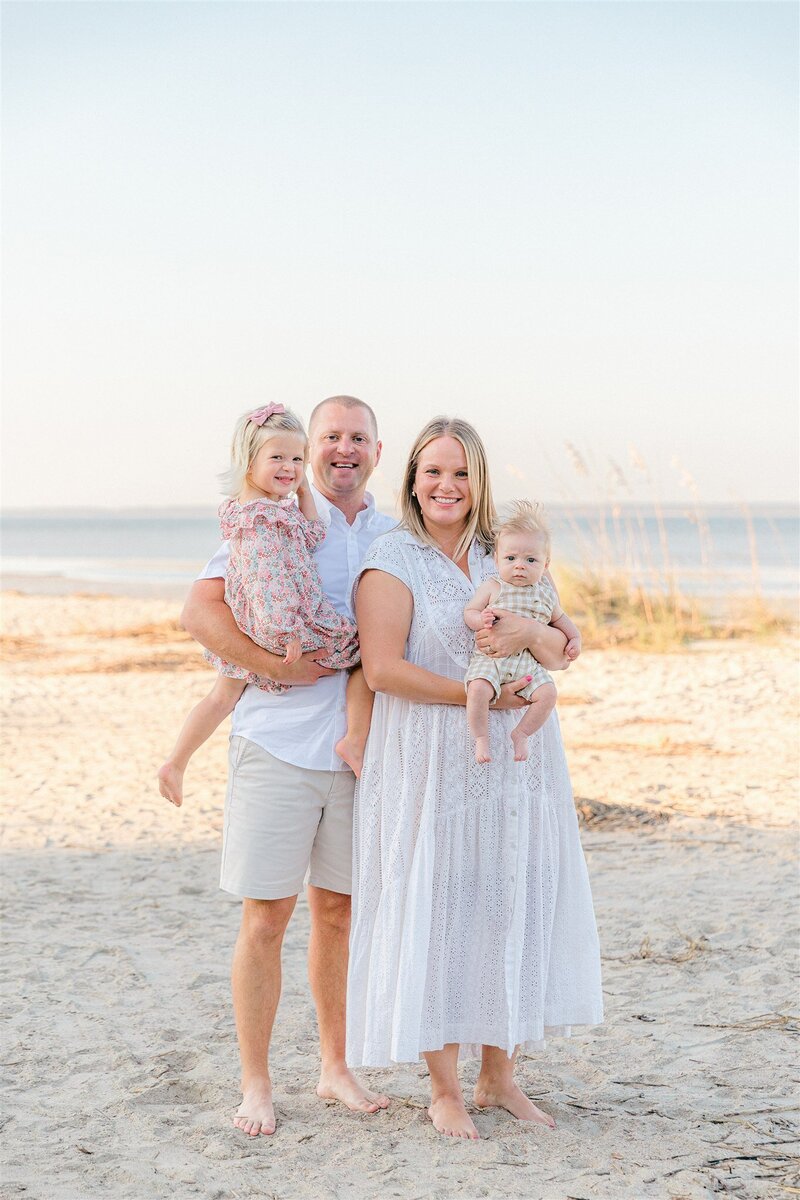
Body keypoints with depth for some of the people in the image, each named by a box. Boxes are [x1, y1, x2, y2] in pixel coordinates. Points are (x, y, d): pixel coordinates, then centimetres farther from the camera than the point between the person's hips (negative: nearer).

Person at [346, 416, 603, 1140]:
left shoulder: (506, 555, 12)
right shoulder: (394, 559, -5)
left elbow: (562, 649, 7)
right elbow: (383, 668, -14)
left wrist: (534, 633, -15)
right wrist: (477, 693, -16)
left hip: (515, 768, 5)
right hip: (431, 770, -5)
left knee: (513, 911, 8)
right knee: (436, 917, -1)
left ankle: (499, 1076, 21)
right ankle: (445, 1091, 10)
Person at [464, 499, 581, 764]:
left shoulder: (546, 593, 8)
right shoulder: (493, 587, -2)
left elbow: (559, 618, 27)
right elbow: (469, 612, -1)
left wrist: (574, 639, 17)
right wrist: (481, 619, -22)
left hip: (528, 663, 3)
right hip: (490, 659, -3)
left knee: (548, 693, -17)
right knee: (479, 689, -30)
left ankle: (521, 733, 3)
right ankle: (481, 737, -10)